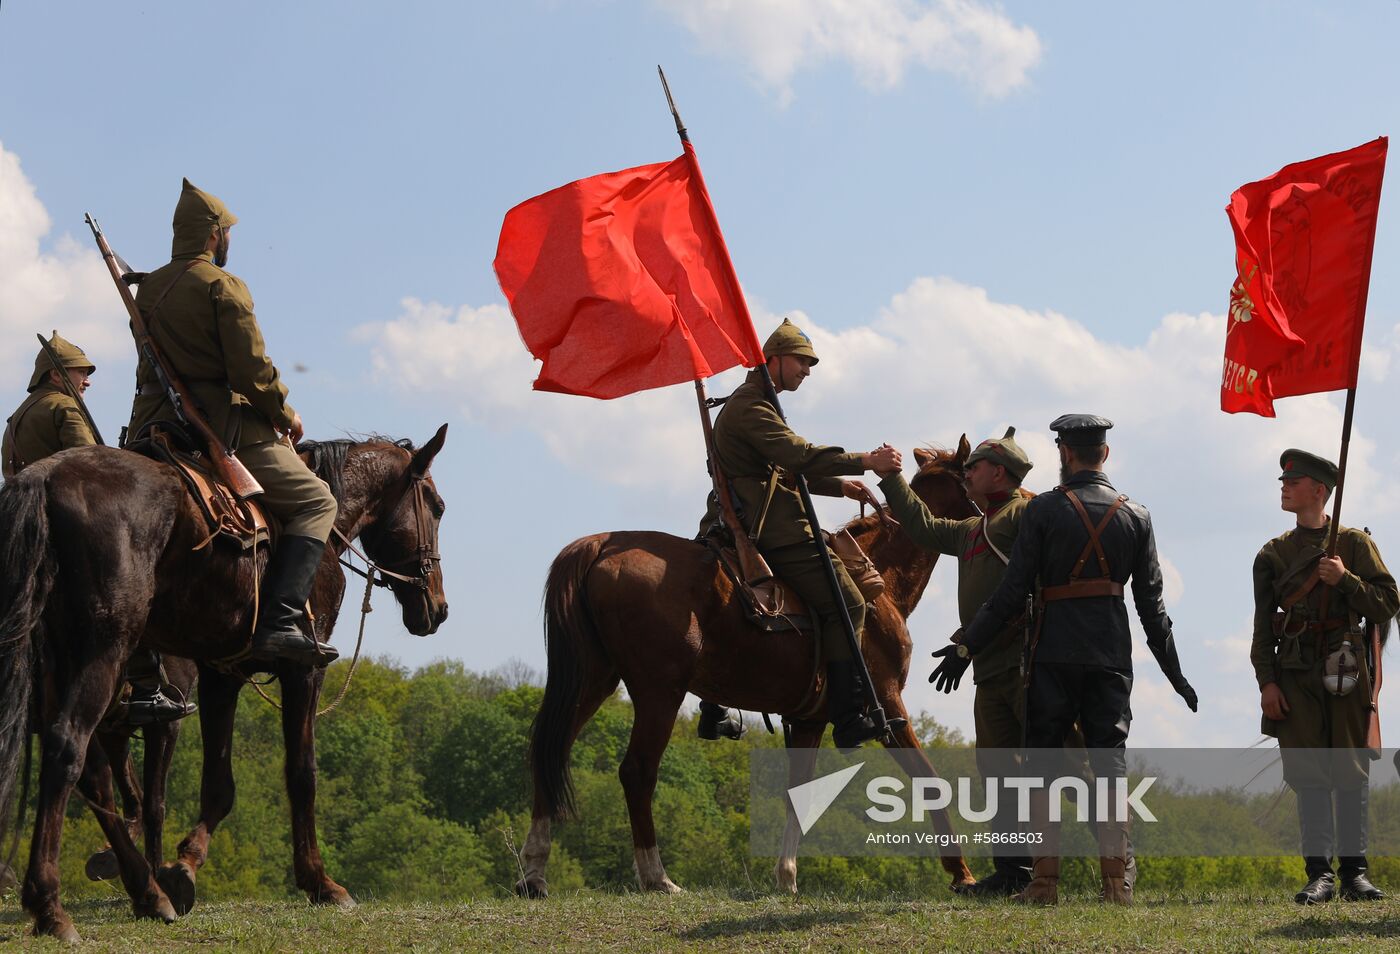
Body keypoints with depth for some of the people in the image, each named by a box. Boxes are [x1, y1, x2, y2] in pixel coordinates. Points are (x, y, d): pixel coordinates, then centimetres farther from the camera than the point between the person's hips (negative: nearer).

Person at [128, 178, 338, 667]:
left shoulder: (148, 289, 13)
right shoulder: (222, 286, -10)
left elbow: (150, 369, 17)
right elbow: (253, 371, -14)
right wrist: (286, 415, 1)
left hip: (155, 423, 7)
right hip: (225, 427, -7)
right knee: (315, 502, 0)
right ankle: (278, 622, -18)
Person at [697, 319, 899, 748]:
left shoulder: (753, 404, 24)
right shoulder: (750, 406, -10)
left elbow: (785, 467, 25)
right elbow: (797, 455, -22)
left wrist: (841, 485, 14)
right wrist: (863, 462, -21)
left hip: (749, 527, 11)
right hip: (775, 529, -11)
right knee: (846, 604, -11)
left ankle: (713, 713, 29)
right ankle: (848, 719, -17)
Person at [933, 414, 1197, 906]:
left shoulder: (1043, 510, -4)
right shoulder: (1136, 515, 5)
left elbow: (1012, 592, -7)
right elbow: (1152, 603, 6)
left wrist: (966, 647, -1)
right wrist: (1174, 672, 14)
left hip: (1053, 655, -2)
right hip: (1112, 656, 2)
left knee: (1043, 760, 4)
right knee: (1110, 759, 4)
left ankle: (1045, 878, 0)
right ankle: (1115, 879, -2)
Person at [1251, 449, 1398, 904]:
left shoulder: (1355, 543, 7)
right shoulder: (1273, 554, 12)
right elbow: (1263, 625, 10)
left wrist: (1344, 579, -11)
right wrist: (1266, 681, 1)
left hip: (1346, 672, -1)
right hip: (1295, 674, 1)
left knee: (1351, 773, -1)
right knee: (1309, 774, -3)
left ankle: (1354, 872, 4)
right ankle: (1320, 873, -3)